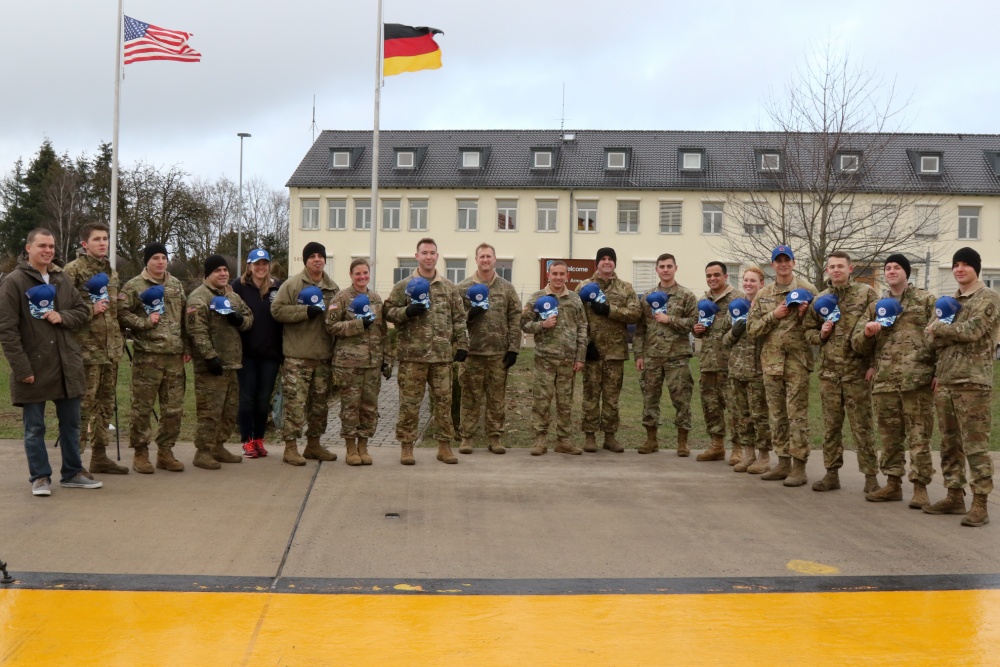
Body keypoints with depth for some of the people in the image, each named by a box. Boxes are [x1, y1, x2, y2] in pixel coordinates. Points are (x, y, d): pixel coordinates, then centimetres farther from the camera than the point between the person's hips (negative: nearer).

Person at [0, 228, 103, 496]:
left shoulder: (62, 279, 9)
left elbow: (83, 312, 15)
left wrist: (62, 317, -9)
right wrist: (22, 368, -16)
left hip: (67, 365, 5)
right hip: (34, 367, -5)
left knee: (71, 424, 12)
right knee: (35, 428, 5)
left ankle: (72, 474, 23)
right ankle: (40, 477, 16)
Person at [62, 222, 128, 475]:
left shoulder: (111, 272, 17)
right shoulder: (73, 270, -7)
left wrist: (120, 339, 15)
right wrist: (89, 310, -17)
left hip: (111, 348, 8)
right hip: (86, 348, -8)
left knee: (106, 404, 12)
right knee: (83, 405, -6)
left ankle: (99, 456, 21)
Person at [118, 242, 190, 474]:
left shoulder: (176, 285, 16)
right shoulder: (134, 286, -2)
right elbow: (122, 314, -8)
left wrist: (187, 348, 15)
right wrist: (145, 321, -15)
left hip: (175, 355, 5)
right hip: (147, 355, -5)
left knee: (174, 408, 8)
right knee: (142, 407, 1)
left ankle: (165, 451, 19)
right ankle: (140, 453, 12)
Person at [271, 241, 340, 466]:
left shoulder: (333, 288, 12)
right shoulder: (292, 284, -4)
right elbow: (277, 310, -11)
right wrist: (306, 311, -18)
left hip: (324, 354, 6)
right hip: (297, 354, -6)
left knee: (320, 401, 13)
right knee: (295, 401, -7)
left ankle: (313, 444, 25)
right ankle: (290, 447, 0)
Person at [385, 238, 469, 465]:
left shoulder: (449, 287, 11)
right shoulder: (403, 286, 3)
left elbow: (459, 318, 12)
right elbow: (389, 311, 3)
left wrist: (462, 344, 4)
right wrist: (407, 312, -15)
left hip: (442, 355, 2)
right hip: (412, 354, -2)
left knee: (443, 401, 7)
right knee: (409, 402, 1)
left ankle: (444, 446, 16)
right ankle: (406, 446, 12)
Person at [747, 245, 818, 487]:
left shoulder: (806, 290, 0)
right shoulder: (763, 295, 12)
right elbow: (752, 328, 6)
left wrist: (804, 316, -19)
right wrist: (773, 316, -8)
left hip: (797, 360, -5)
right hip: (771, 360, 5)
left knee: (797, 414, -4)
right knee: (777, 414, 11)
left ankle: (799, 466, 1)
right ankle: (783, 462, 20)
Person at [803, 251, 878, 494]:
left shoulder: (866, 293, -2)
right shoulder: (820, 299, 11)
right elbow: (808, 330, 19)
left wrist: (874, 364, -10)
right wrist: (820, 334, -4)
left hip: (857, 371, -4)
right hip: (828, 371, 4)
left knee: (862, 426, 0)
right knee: (831, 425, 9)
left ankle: (870, 475, 7)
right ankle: (832, 473, 17)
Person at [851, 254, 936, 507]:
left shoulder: (926, 301, 7)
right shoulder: (876, 307, 18)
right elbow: (858, 344, 16)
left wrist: (938, 372, -8)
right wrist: (867, 333, -7)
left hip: (917, 379, -4)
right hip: (884, 381, 4)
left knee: (918, 436, -3)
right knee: (889, 436, 10)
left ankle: (920, 486, 3)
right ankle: (893, 483, 19)